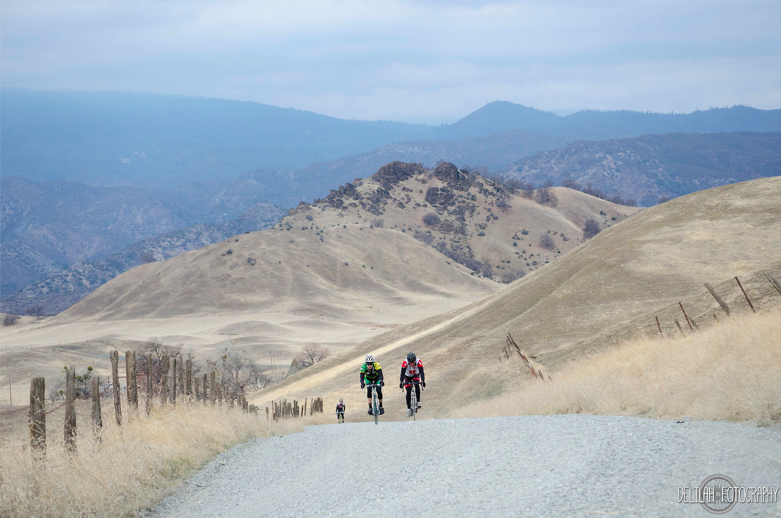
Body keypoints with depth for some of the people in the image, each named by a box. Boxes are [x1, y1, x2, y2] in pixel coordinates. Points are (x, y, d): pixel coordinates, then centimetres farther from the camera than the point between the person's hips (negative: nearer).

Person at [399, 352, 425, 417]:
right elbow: (402, 373, -36)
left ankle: (418, 402, -24)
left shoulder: (418, 362, -32)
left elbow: (421, 372, -36)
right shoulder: (405, 363, -33)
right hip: (408, 377, 0)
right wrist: (401, 382, -47)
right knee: (408, 392, -11)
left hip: (416, 375, 0)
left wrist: (423, 381, -49)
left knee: (417, 385, -31)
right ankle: (408, 408, 1)